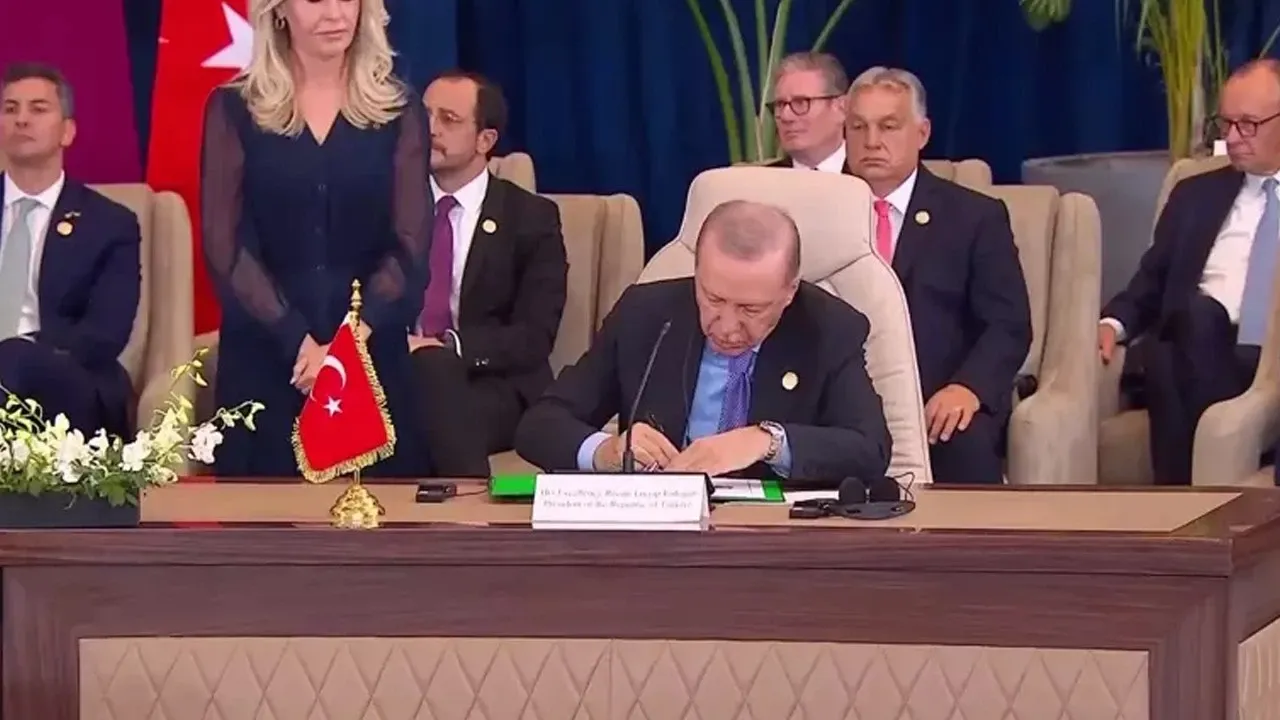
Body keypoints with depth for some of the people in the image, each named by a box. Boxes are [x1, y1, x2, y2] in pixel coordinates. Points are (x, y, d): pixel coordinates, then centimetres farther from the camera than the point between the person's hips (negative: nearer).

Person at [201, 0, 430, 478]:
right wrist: (298, 342, -15)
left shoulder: (397, 113, 7)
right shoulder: (234, 109, 3)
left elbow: (409, 245, -1)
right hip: (264, 356, -1)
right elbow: (225, 247, -4)